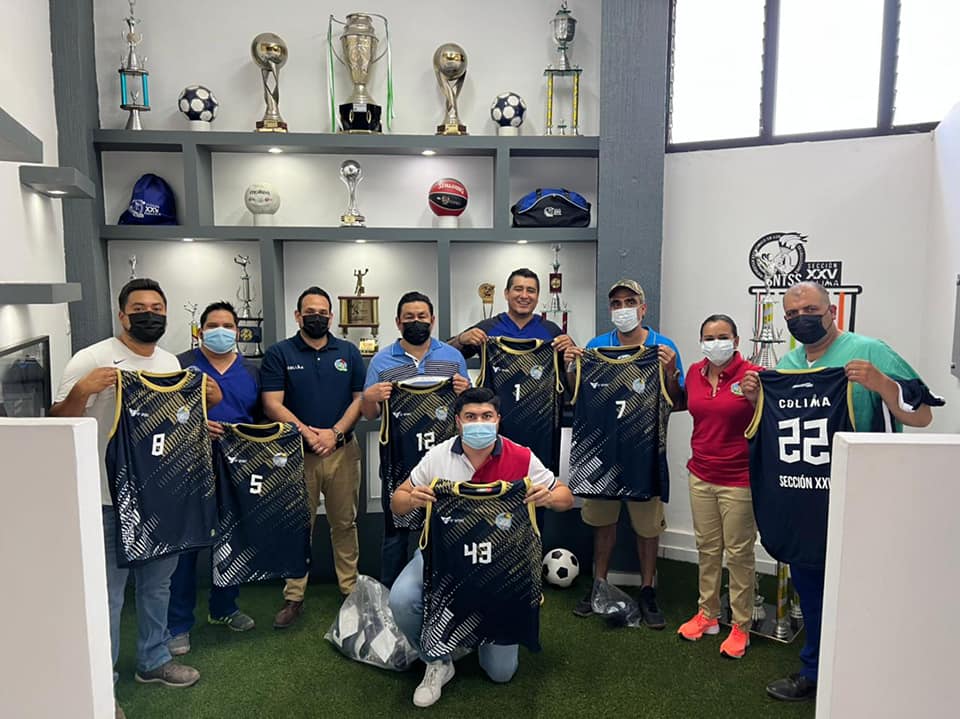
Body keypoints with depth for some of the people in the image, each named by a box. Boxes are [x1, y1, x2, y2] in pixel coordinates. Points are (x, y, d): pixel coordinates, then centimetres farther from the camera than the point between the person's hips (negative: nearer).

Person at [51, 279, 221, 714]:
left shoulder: (171, 362, 9)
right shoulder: (91, 360, -12)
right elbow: (58, 424, -12)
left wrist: (205, 402, 1)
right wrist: (80, 391, -30)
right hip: (111, 499, -6)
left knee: (157, 585, 19)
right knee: (106, 594, 4)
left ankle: (153, 660, 37)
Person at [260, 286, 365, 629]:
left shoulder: (349, 353, 8)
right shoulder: (279, 353, 2)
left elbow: (360, 399, 3)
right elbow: (272, 403, -6)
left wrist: (335, 432, -12)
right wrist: (307, 433, -17)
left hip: (342, 450, 2)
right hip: (296, 452, -1)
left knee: (345, 522, 10)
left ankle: (351, 588, 22)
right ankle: (293, 597, 16)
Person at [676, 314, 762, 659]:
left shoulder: (753, 374, -14)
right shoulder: (695, 372, 5)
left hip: (738, 479, -6)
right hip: (701, 475, 6)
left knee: (738, 553, 7)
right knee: (707, 547, 17)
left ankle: (741, 626, 23)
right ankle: (707, 614, 34)